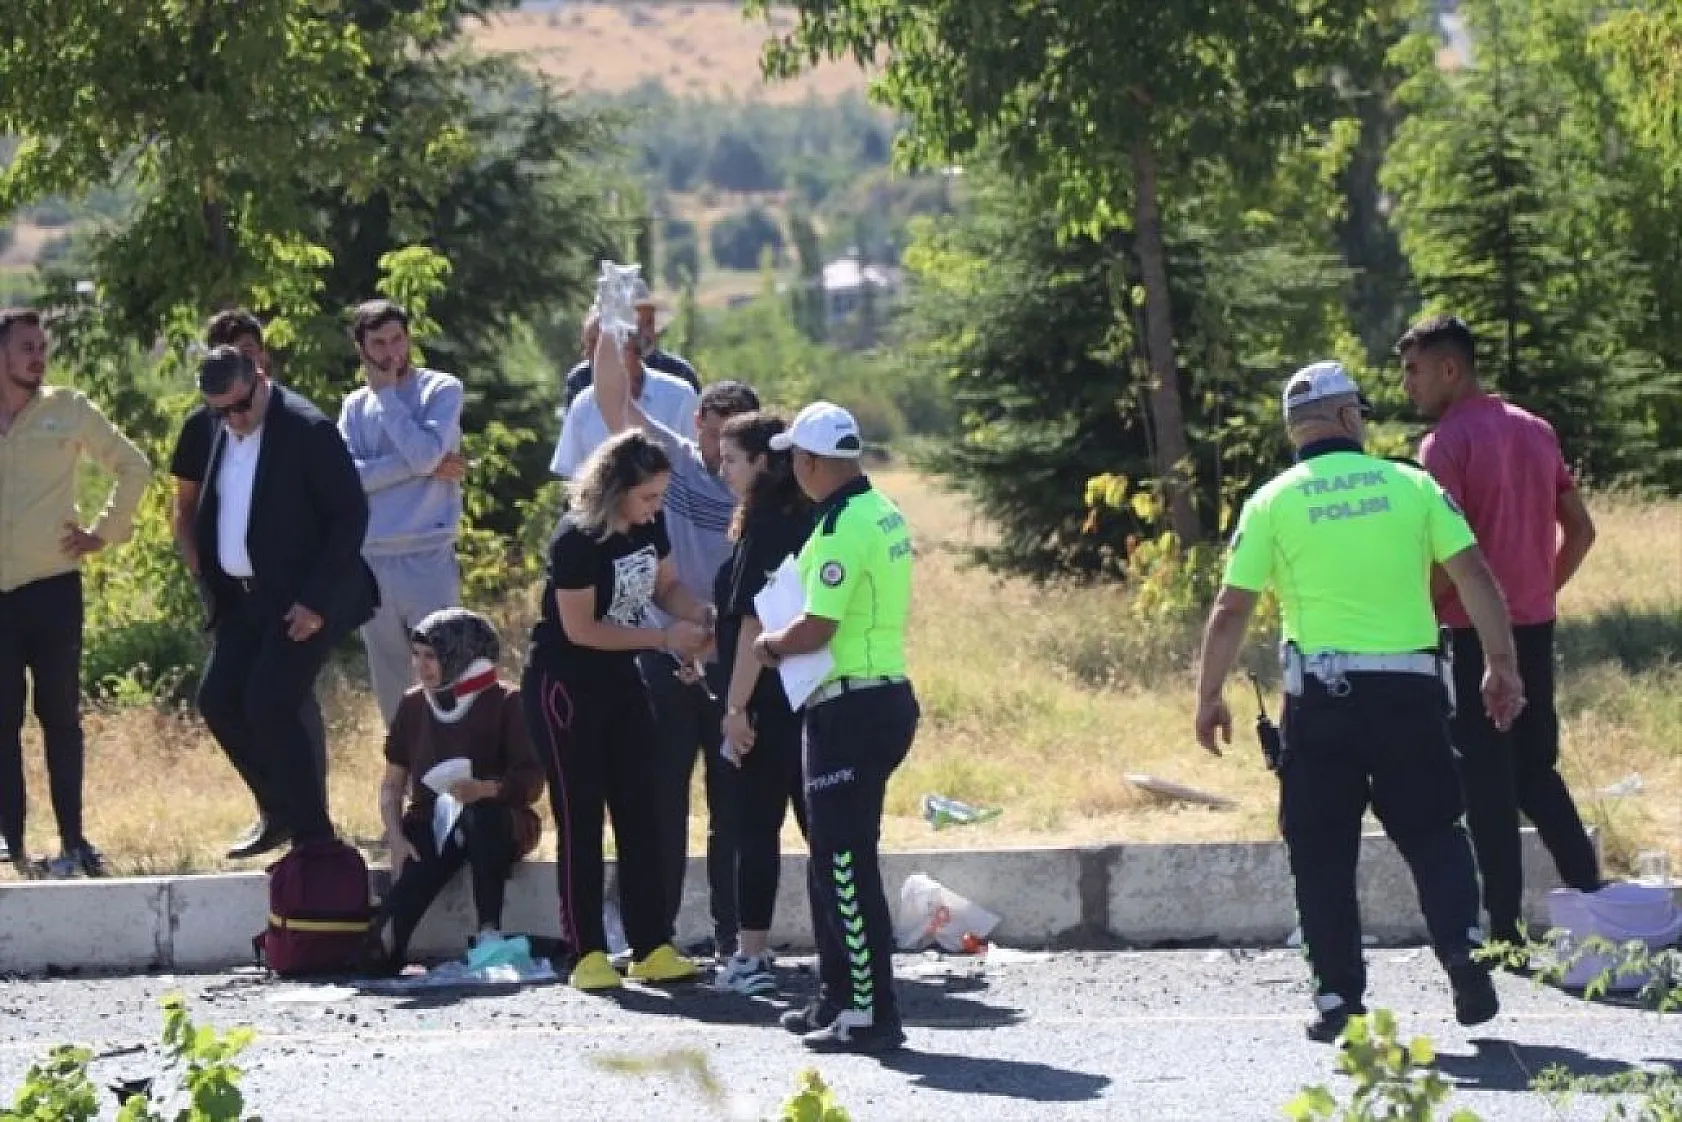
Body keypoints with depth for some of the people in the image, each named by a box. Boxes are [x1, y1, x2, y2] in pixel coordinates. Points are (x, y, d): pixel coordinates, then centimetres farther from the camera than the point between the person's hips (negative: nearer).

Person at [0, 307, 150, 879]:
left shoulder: (68, 411, 1)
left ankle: (73, 841, 5)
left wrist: (104, 532, 4)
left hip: (52, 588, -1)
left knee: (59, 714, 1)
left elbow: (133, 466, 10)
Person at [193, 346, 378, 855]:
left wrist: (316, 601, -19)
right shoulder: (221, 434, 7)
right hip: (247, 597, 8)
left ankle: (312, 834, -6)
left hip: (303, 601, -8)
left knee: (269, 704, -15)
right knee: (219, 701, 6)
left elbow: (351, 513, -16)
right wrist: (217, 592, 9)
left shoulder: (307, 430, -16)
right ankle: (280, 815, 20)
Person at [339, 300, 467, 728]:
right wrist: (424, 468, -12)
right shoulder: (356, 405, 11)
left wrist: (385, 392, -7)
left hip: (429, 559, -4)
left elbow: (424, 453, -16)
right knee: (392, 692, 9)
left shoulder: (442, 389, 1)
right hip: (372, 561, 4)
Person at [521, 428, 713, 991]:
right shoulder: (577, 539, -25)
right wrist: (665, 639, -22)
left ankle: (652, 948, 7)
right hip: (565, 685, -7)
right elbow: (581, 629, -23)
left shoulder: (649, 525, -5)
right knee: (580, 818, -4)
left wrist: (703, 617, -10)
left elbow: (666, 586, 10)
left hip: (620, 680, 7)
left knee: (638, 813, 5)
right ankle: (587, 953, -1)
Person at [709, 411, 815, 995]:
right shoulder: (808, 522, 10)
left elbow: (753, 624, -17)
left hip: (766, 705, -8)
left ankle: (752, 957, 0)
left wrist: (736, 707, -16)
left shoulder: (763, 530, -13)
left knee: (755, 830, -1)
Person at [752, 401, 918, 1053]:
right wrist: (789, 641, 14)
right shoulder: (884, 513, 13)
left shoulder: (842, 527, -18)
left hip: (850, 709, -10)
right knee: (834, 857, 17)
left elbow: (815, 630, -21)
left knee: (845, 861, -7)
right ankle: (838, 999, 24)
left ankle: (872, 1015, -8)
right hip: (885, 696, 10)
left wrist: (769, 644, -1)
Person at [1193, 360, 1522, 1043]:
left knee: (1323, 852, 8)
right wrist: (1502, 667, 7)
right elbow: (1475, 576, 0)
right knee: (1433, 832, 15)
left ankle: (1339, 998, 4)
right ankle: (1463, 952, -5)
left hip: (1322, 696, -1)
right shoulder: (1411, 486, 4)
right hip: (1412, 688, 1)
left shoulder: (1273, 502, 1)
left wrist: (1209, 697, 9)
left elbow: (1231, 609, -1)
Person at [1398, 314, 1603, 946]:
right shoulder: (1536, 432, 12)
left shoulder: (1447, 444, -12)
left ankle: (1504, 929, -1)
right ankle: (1592, 897, 9)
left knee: (1487, 783, -1)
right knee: (1537, 769, 17)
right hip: (1536, 629, 7)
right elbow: (1580, 530, 14)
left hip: (1474, 633, -7)